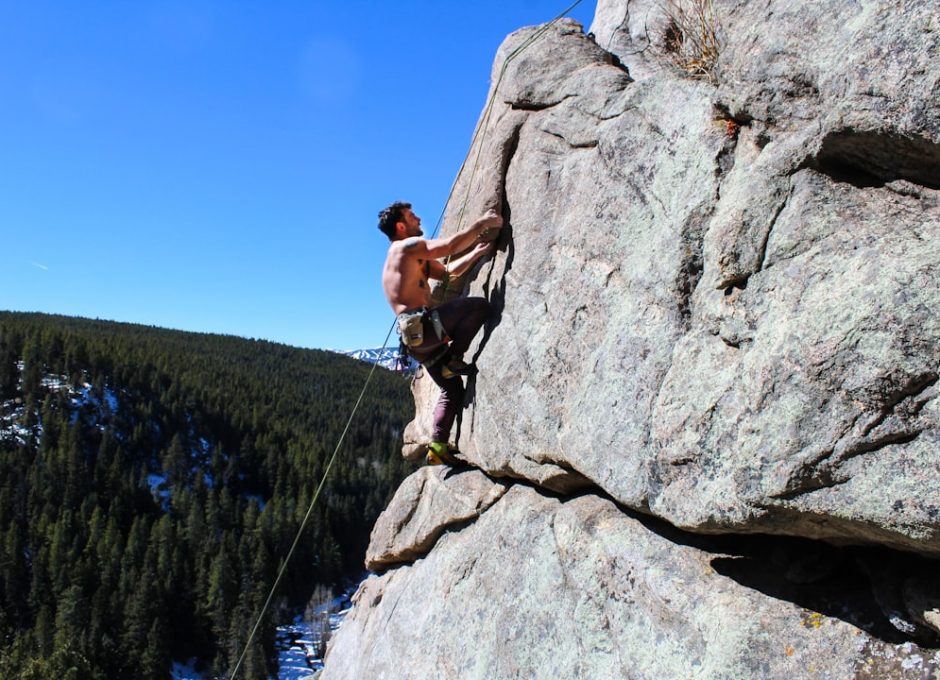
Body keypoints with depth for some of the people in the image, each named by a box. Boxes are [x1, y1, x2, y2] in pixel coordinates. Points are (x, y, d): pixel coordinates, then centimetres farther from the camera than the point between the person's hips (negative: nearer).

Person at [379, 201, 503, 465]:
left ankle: (437, 446, 9)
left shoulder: (415, 258, 27)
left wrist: (477, 252, 22)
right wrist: (482, 224, -7)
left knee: (452, 390, 12)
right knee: (480, 306, -16)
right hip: (421, 326, -10)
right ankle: (454, 361, -9)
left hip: (417, 336, 10)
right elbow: (450, 246, -17)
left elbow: (449, 271, 30)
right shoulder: (407, 246, -4)